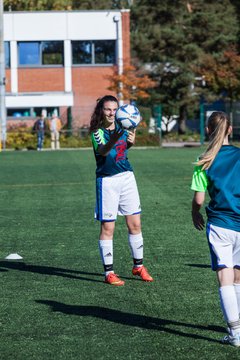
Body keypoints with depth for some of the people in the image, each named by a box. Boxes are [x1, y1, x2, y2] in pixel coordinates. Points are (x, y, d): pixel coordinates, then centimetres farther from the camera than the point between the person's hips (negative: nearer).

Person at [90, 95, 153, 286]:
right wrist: (113, 140, -50)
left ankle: (138, 266, 22)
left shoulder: (122, 127, 5)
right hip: (107, 181, -5)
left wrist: (131, 141, -38)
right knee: (107, 227, -1)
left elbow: (128, 144, -15)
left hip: (127, 177, 5)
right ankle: (109, 272, 7)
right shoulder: (98, 132, -9)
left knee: (135, 224, 8)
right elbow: (102, 150, -30)